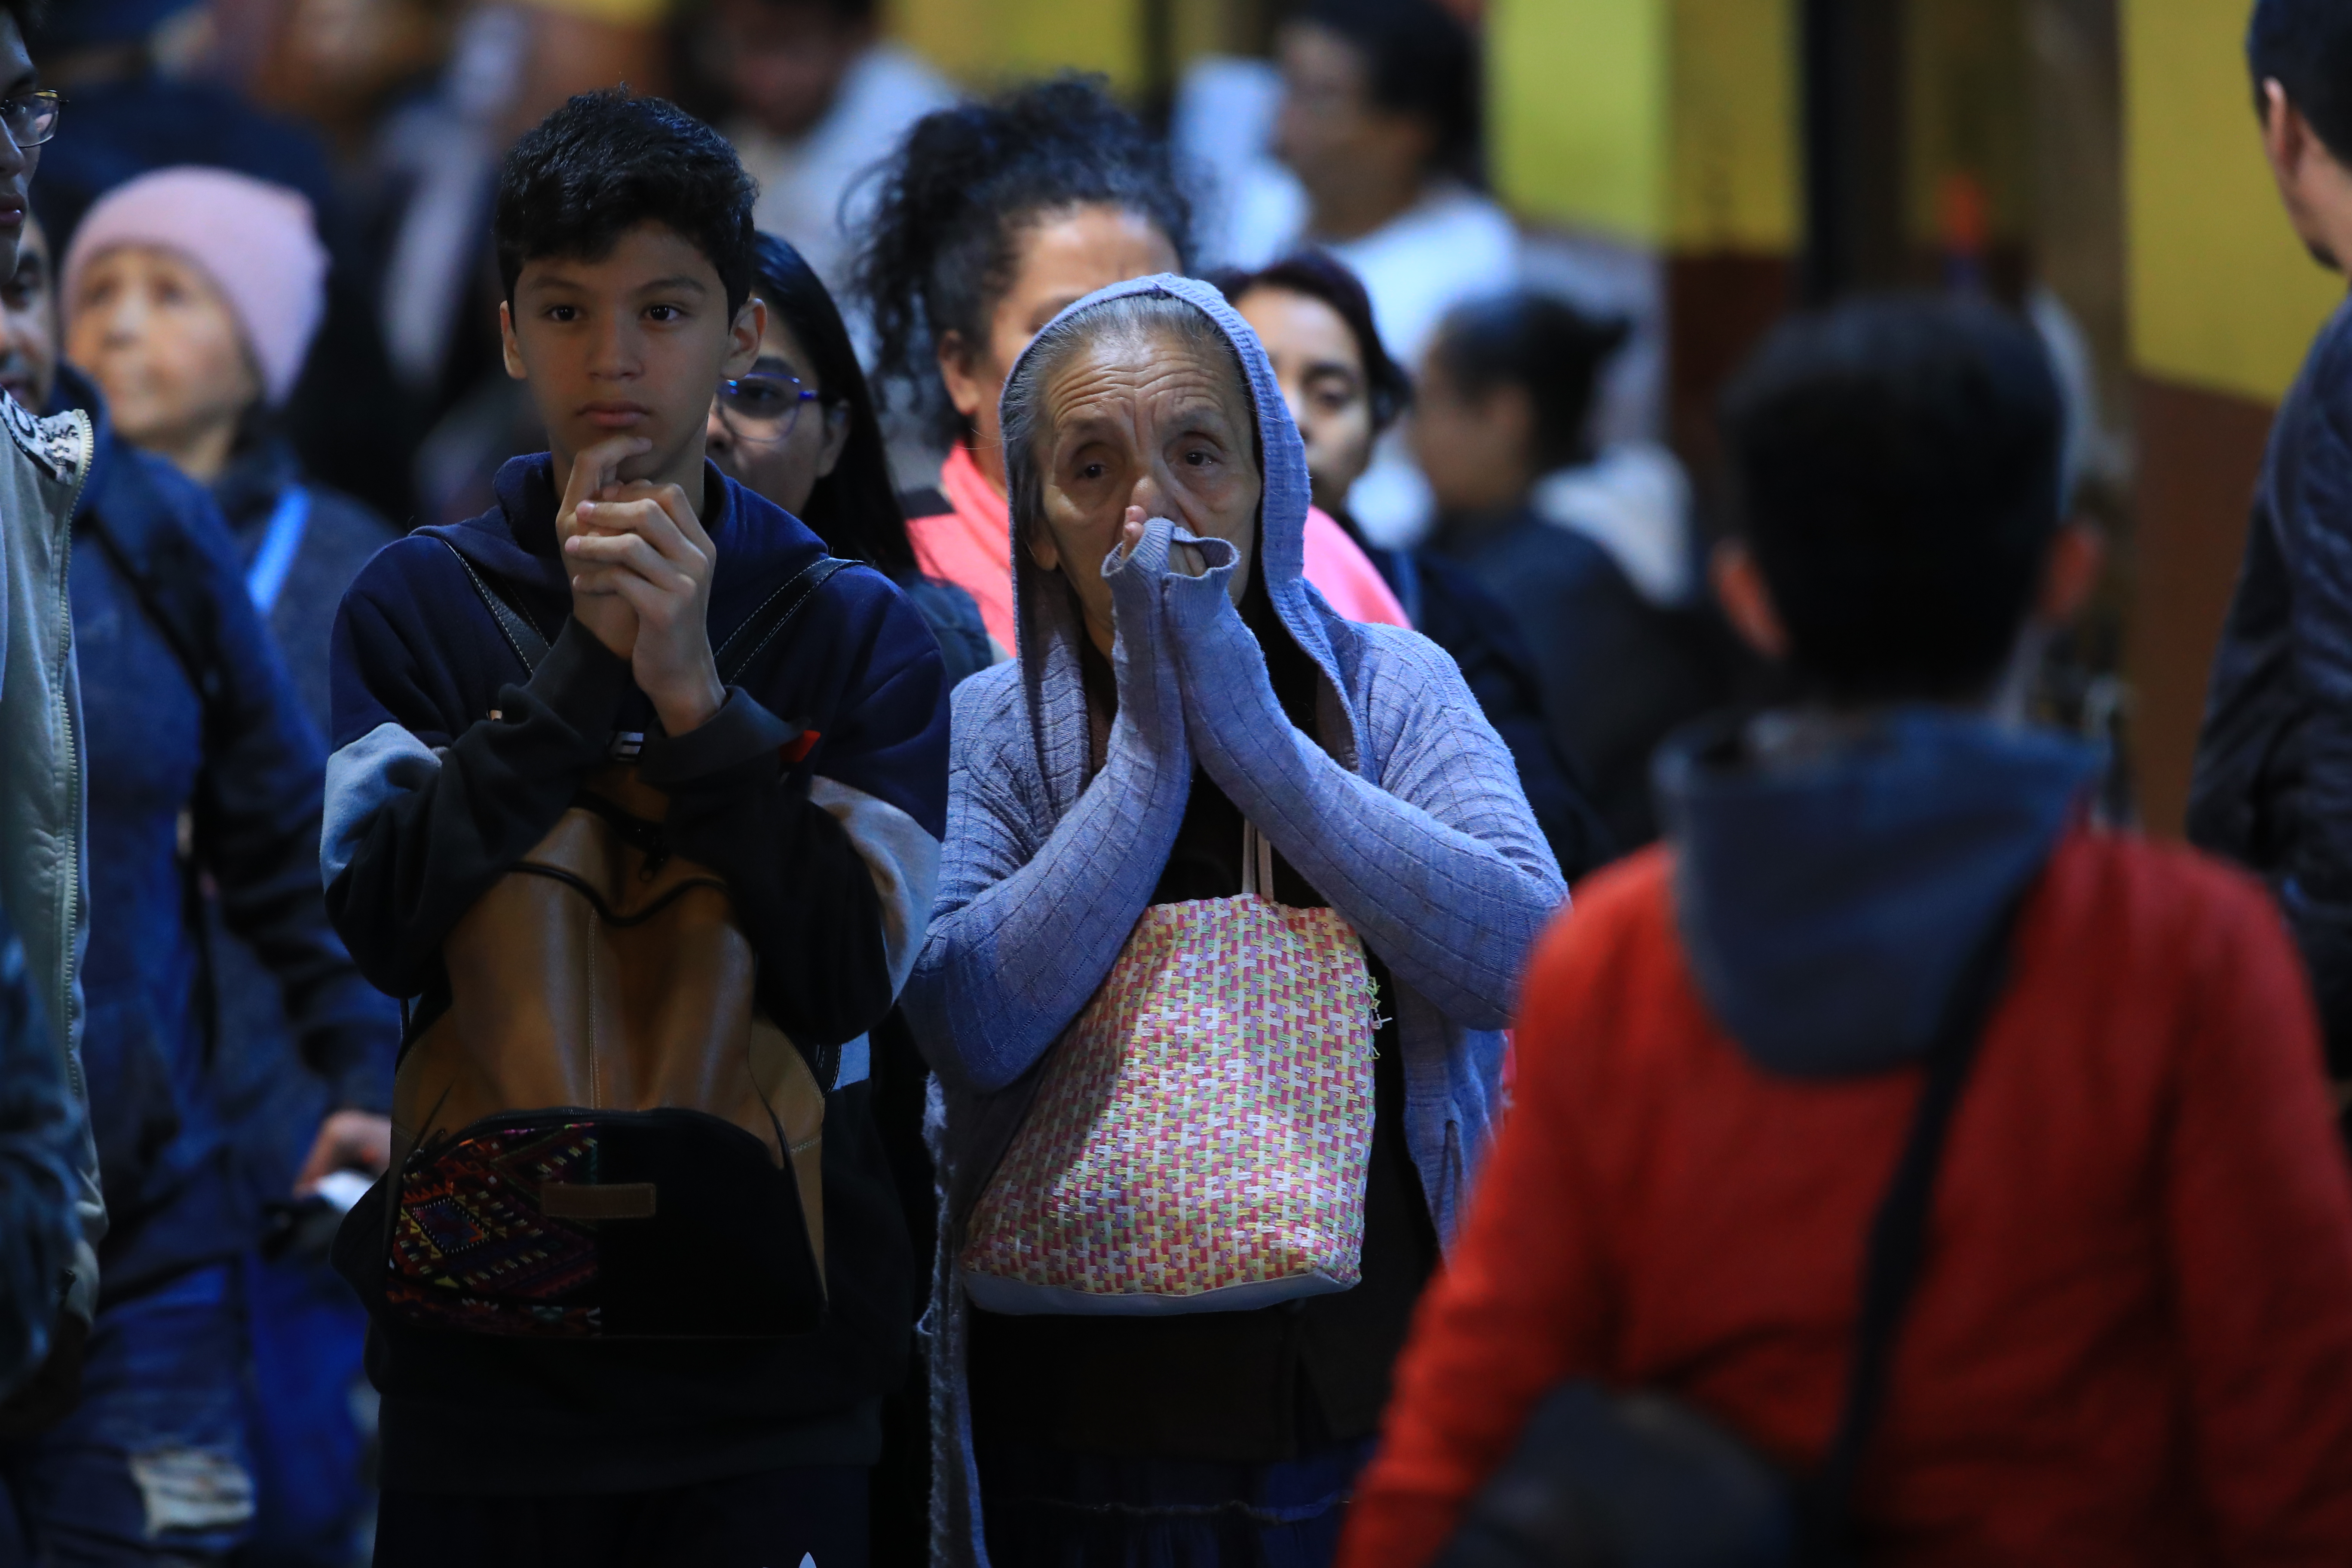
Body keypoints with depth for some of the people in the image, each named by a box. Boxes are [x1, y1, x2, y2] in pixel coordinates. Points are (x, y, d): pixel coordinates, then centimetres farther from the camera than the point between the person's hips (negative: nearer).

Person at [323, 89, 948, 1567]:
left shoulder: (861, 633, 3)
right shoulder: (420, 603, 4)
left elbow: (849, 982, -7)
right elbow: (385, 928, -9)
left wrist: (697, 696, -17)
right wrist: (582, 667, -14)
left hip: (769, 1369, 0)